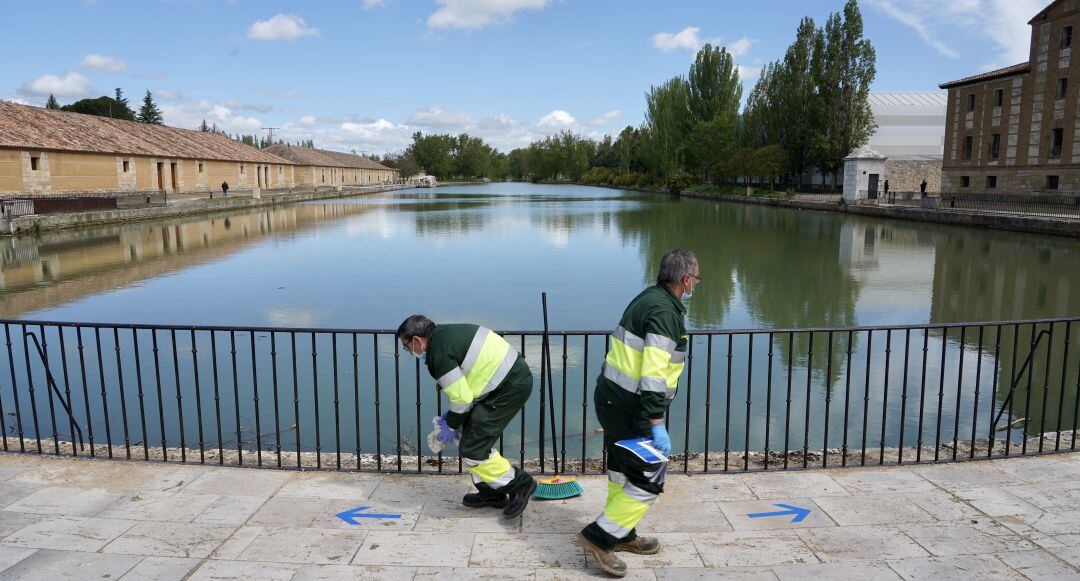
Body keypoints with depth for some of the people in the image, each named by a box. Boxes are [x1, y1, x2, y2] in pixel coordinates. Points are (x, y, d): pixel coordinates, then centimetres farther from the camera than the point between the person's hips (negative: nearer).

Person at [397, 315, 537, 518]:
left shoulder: (440, 354, -17)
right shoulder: (443, 332, 14)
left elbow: (462, 397, -14)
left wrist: (451, 426, 3)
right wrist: (451, 416, 21)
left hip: (510, 387, -10)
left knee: (471, 449, -5)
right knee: (469, 432, 17)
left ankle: (519, 484, 7)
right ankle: (490, 492, 26)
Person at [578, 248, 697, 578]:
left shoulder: (649, 298, 11)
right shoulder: (665, 312, -20)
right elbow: (653, 375, -25)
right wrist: (657, 424, -23)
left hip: (610, 399, 10)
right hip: (630, 409, -10)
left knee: (623, 470, 21)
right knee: (649, 478, 0)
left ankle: (622, 536, 35)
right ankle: (599, 537, 5)